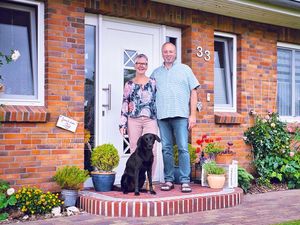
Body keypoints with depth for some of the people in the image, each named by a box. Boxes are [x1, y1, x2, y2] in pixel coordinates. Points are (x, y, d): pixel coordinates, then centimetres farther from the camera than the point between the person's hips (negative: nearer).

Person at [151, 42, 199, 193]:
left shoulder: (184, 69, 10)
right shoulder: (156, 73, 17)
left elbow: (193, 92, 6)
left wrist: (193, 115, -2)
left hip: (181, 115, -2)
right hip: (162, 116, 3)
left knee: (183, 148, -7)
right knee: (166, 149, 4)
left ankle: (185, 181, -4)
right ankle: (168, 180, 10)